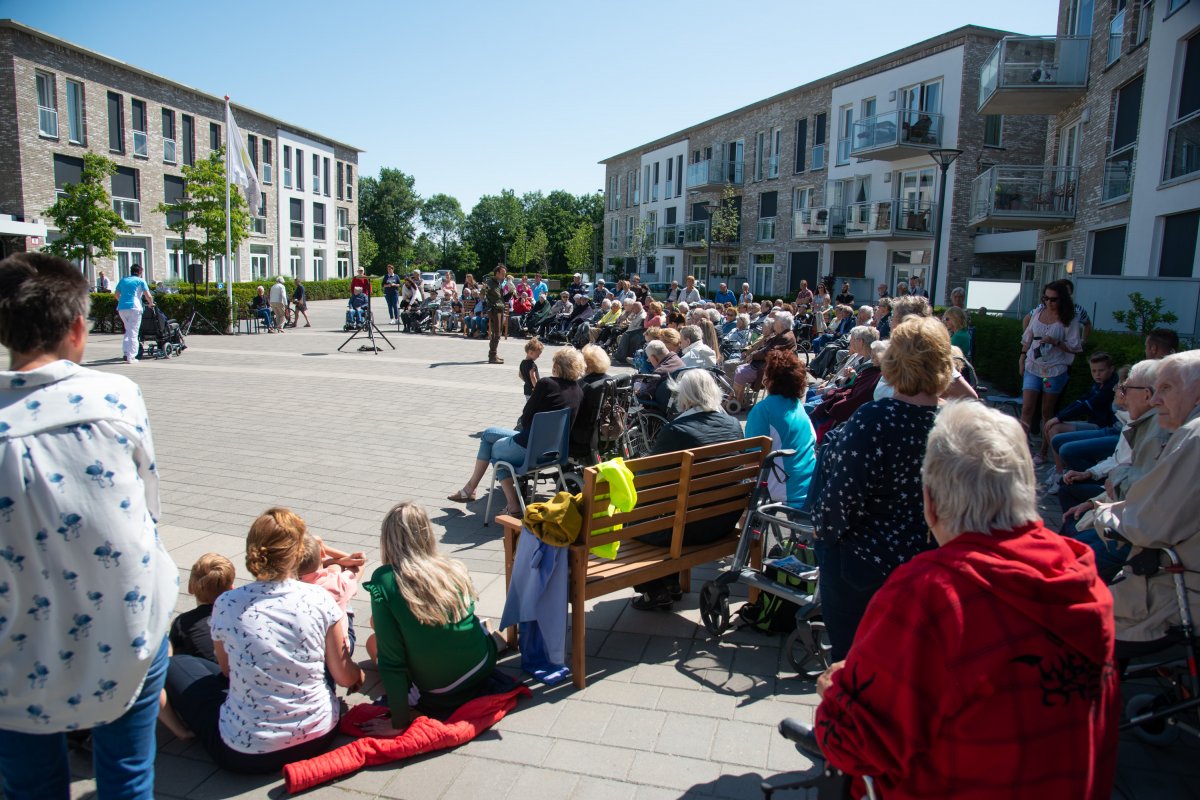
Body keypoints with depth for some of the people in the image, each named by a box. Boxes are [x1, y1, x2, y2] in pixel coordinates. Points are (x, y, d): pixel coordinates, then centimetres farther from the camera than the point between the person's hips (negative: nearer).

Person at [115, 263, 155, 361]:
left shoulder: (122, 280, 19)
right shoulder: (140, 281, 5)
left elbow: (117, 295, 21)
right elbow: (148, 296, -1)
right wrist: (151, 304, 17)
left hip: (121, 308, 5)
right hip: (134, 307, -5)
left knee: (128, 330, 20)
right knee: (133, 332, -2)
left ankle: (126, 352, 9)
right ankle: (131, 357, -4)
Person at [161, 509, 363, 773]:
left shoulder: (226, 605, -15)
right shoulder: (320, 599, -14)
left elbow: (227, 670, 4)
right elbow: (346, 677, -6)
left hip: (247, 754, -2)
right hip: (320, 736, 2)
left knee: (176, 667, 17)